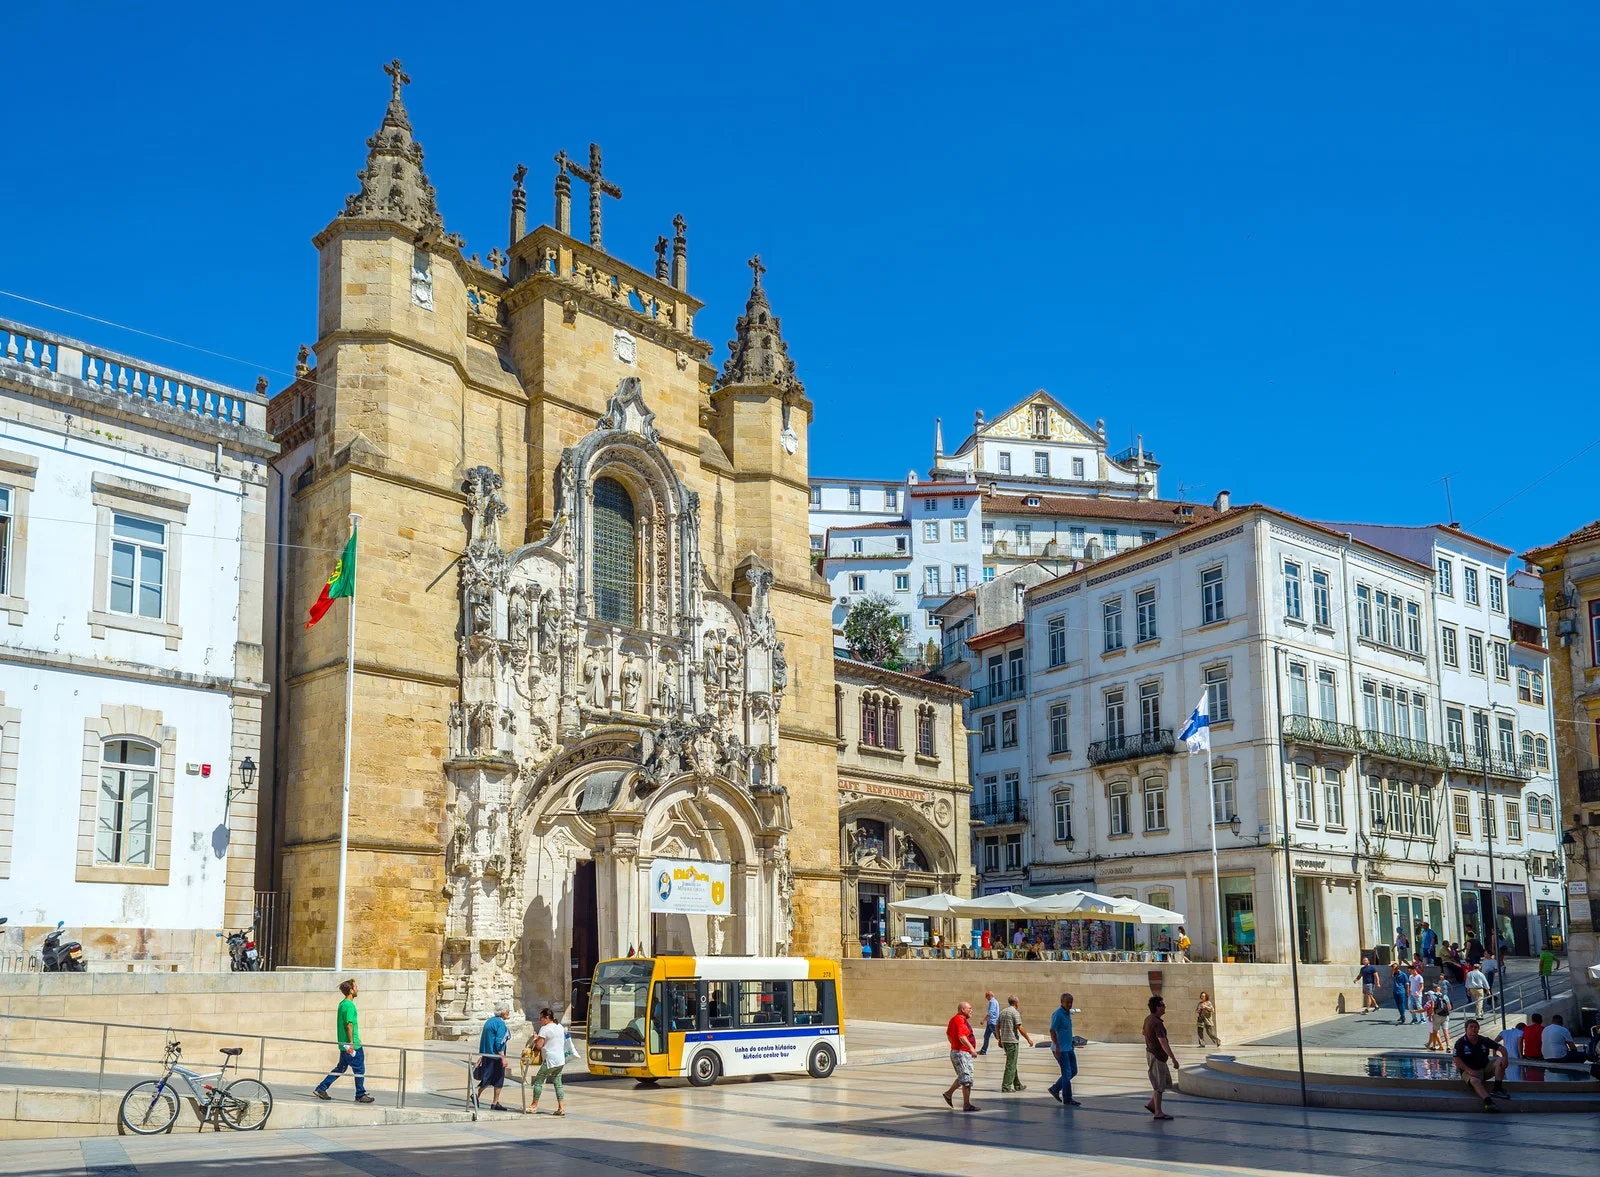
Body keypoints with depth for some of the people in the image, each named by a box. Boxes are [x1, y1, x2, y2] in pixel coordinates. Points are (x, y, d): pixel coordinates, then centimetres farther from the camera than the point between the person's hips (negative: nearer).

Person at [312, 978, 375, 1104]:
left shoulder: (342, 1004, 13)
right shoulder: (349, 1005, -16)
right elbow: (349, 1025, -21)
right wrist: (351, 1043, -21)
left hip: (344, 1044, 9)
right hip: (353, 1045, -9)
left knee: (340, 1068, 17)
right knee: (359, 1070, 1)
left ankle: (321, 1088, 16)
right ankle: (360, 1095, 7)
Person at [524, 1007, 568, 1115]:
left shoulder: (545, 1029, -12)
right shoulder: (560, 1027, 11)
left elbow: (539, 1045, -16)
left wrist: (536, 1038, 4)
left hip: (550, 1061, -8)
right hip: (561, 1060, 8)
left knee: (538, 1081, 5)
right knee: (557, 1083, 10)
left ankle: (534, 1105, 11)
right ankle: (561, 1107, 4)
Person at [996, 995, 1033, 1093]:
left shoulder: (1002, 1012, 11)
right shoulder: (1015, 1012, -11)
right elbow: (1020, 1028, -15)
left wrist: (1000, 1040, 22)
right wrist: (1028, 1039, -6)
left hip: (1004, 1040, 8)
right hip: (1012, 1041, -8)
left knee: (1012, 1063, 16)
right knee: (1011, 1064, -3)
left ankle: (1017, 1085, 23)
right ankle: (1006, 1086, -4)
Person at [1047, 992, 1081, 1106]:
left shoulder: (1068, 1013, 12)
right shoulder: (1058, 1014, -16)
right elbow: (1052, 1031, -20)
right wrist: (1057, 1047, -24)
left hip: (1069, 1048, 9)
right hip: (1060, 1049, -9)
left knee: (1073, 1071, 12)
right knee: (1067, 1073, -5)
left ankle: (1055, 1089, 23)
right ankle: (1067, 1099, 4)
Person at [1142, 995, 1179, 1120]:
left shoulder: (1148, 1019, 7)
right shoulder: (1157, 1023, -24)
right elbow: (1163, 1043, -30)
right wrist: (1173, 1059, -31)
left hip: (1151, 1053, 10)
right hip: (1156, 1057, -10)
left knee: (1166, 1081, 16)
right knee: (1159, 1085, 0)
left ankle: (1151, 1104, 19)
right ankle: (1158, 1112, 7)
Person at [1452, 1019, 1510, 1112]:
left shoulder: (1484, 1040, 5)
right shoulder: (1460, 1042, -5)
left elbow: (1501, 1048, 4)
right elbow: (1457, 1060, -13)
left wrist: (1505, 1057, -18)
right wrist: (1469, 1070, -24)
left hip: (1485, 1067, 5)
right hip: (1469, 1070, -5)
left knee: (1500, 1061, -17)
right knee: (1475, 1081, -37)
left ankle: (1497, 1089, -22)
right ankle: (1488, 1102, -58)